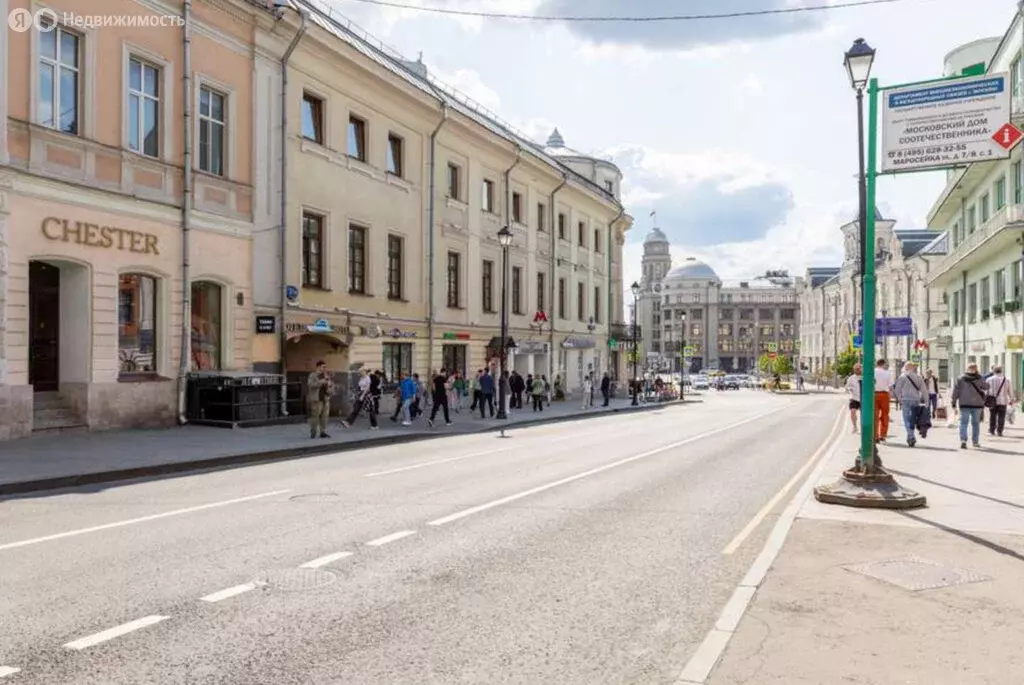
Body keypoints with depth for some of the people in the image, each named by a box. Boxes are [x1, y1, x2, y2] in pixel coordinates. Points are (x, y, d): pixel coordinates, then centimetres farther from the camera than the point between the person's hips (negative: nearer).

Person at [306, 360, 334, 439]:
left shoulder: (326, 375, 15)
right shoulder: (312, 376, -4)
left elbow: (331, 385, 17)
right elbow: (312, 384, -21)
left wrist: (327, 379, -3)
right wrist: (322, 381, -20)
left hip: (326, 399, 6)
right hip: (316, 400, -6)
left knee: (324, 416, 6)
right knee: (315, 416, -5)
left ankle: (323, 432, 14)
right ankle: (313, 433, 4)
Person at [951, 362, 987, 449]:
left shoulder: (961, 378, -2)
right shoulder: (980, 379, -1)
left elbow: (956, 391, -2)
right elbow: (986, 388, 9)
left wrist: (953, 401, 3)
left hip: (964, 404, -1)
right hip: (977, 404, 1)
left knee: (964, 422, -3)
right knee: (975, 423, 14)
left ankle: (963, 440, -21)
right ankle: (975, 441, 21)